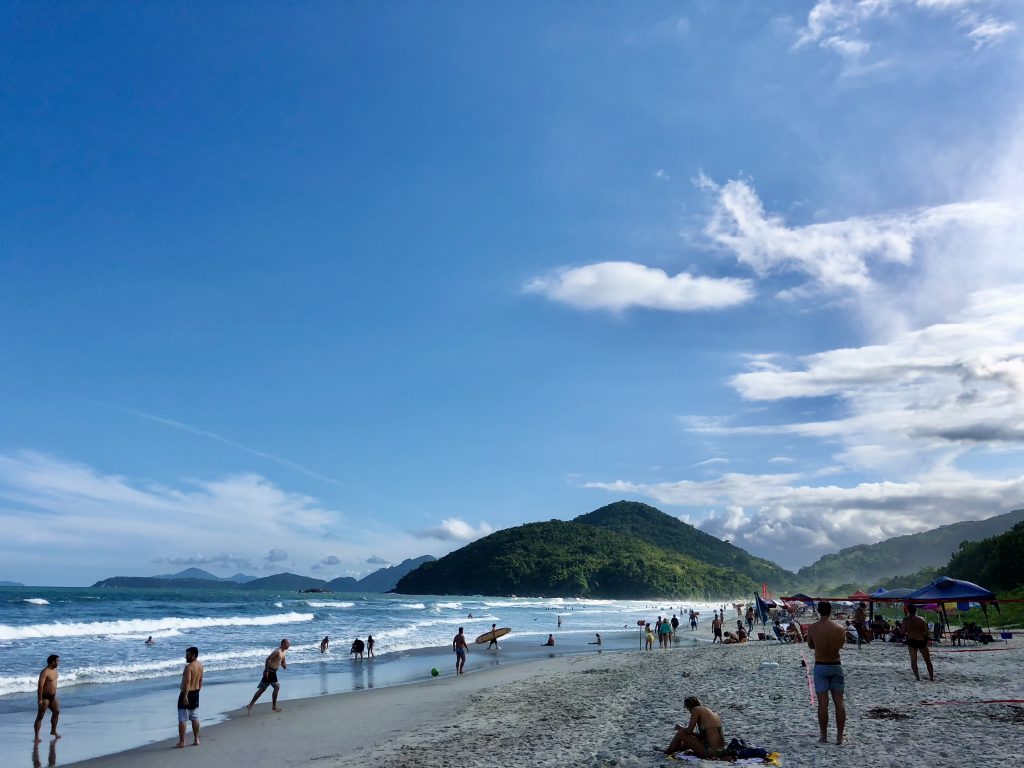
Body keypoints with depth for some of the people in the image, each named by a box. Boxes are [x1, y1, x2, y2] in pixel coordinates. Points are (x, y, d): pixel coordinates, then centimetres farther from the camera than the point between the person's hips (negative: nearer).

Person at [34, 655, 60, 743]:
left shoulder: (55, 670, 7)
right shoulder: (45, 672, -22)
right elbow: (40, 686, -24)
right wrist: (39, 699, -26)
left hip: (52, 696, 9)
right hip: (45, 697, -9)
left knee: (56, 712, 17)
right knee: (40, 716, -4)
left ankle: (53, 731, 33)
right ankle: (36, 736, -1)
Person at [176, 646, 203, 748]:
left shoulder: (189, 667, -19)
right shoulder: (200, 666, 7)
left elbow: (187, 682, -26)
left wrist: (185, 696, -28)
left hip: (186, 693, -8)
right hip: (196, 693, 8)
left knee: (182, 719, 1)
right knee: (195, 718, 15)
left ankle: (181, 742, 3)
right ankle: (196, 740, 19)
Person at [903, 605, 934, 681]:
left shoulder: (906, 620, -6)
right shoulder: (921, 619, -3)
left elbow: (903, 631, -10)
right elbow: (926, 631, -6)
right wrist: (926, 639, 12)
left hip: (911, 640, -2)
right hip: (922, 641, 2)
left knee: (913, 660, 0)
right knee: (928, 660, 16)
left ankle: (917, 676, -11)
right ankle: (931, 677, 22)